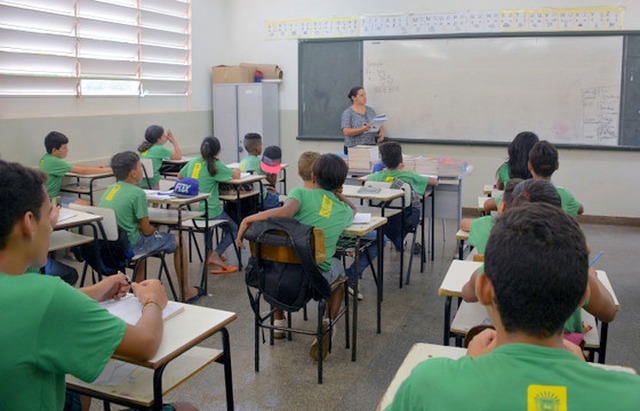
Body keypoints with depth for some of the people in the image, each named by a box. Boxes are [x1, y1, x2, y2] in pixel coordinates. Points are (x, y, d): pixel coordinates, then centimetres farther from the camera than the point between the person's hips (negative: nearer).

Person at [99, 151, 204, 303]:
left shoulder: (110, 189, 7)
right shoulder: (137, 193, -16)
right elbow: (147, 230, -13)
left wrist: (152, 229, 16)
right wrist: (156, 230, 9)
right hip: (129, 245, -8)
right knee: (179, 241, 8)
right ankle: (185, 292, 17)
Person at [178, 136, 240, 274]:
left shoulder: (192, 162, 6)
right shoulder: (215, 165, -11)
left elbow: (179, 176, 22)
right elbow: (236, 175, -9)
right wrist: (235, 170, 12)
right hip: (209, 210, -7)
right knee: (234, 229, 12)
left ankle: (209, 253, 34)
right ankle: (216, 254, -5)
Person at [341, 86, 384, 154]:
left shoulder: (371, 110, 15)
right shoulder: (347, 113, -1)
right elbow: (346, 132, -11)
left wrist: (381, 132, -3)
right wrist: (362, 129, -24)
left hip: (371, 146, 4)